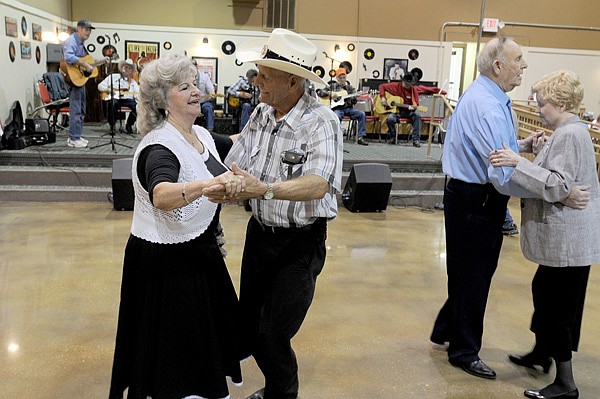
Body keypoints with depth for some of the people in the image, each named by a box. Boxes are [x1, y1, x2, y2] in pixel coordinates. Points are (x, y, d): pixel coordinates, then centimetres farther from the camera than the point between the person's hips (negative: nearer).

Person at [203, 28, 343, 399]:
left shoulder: (321, 122, -19)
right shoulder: (261, 114, 1)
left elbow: (317, 186, -33)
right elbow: (232, 169, 3)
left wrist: (264, 190, -47)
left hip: (300, 243, -6)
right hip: (260, 232, 7)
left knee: (273, 336, -1)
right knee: (249, 324, 16)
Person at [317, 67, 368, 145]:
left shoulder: (350, 87, 18)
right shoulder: (332, 86, 12)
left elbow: (354, 101, 12)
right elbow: (319, 92, 4)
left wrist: (355, 98, -12)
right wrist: (330, 94, -9)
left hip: (348, 108, 3)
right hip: (337, 108, -3)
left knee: (362, 114, -21)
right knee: (336, 117, -39)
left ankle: (361, 137, -20)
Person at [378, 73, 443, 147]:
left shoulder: (414, 89, 1)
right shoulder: (395, 86, -4)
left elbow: (415, 103, 3)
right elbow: (382, 86, 3)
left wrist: (413, 106, -21)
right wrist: (383, 98, -10)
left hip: (408, 111, 2)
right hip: (396, 111, -2)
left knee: (417, 117, -28)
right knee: (389, 119, -33)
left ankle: (416, 140, -21)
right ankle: (392, 138, -5)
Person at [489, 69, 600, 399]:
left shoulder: (569, 135, -18)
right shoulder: (569, 132, 14)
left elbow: (559, 186, -24)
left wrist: (519, 163, -27)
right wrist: (541, 154, 8)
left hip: (567, 237, -11)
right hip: (564, 235, 11)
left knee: (556, 303, -3)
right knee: (545, 290, 22)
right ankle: (542, 353, 41)